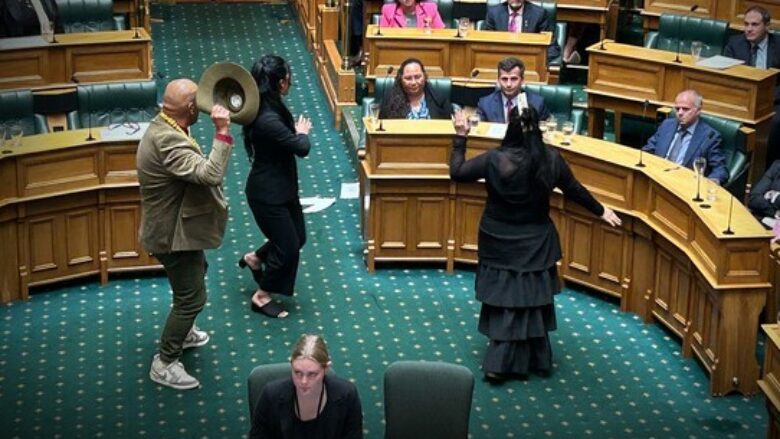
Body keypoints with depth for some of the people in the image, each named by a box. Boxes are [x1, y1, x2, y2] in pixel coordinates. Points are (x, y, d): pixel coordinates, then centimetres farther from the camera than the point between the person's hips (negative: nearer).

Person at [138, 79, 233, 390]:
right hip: (172, 233, -11)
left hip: (176, 225, 11)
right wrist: (223, 133, -39)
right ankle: (164, 364, 11)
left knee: (196, 274, 31)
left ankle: (182, 332, 51)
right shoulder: (168, 141, -33)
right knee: (191, 297, -1)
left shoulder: (163, 125, 0)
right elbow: (210, 174, -42)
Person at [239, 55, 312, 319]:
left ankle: (254, 258, 43)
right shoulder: (268, 120, -33)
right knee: (288, 247, 5)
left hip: (281, 187, 10)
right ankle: (262, 297, 23)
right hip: (268, 193, -10)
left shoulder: (270, 108, -1)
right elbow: (302, 148, -25)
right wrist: (302, 133, -7)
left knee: (298, 236, 21)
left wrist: (296, 132, -4)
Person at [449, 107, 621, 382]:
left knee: (504, 300, 11)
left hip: (499, 244, -1)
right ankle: (535, 359, 21)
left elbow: (457, 172, -10)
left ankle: (500, 362, 14)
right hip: (534, 245, 1)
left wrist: (460, 137, 0)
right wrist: (601, 211, 16)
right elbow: (575, 190, 0)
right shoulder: (551, 160, -13)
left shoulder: (495, 160, -19)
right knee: (530, 301, 13)